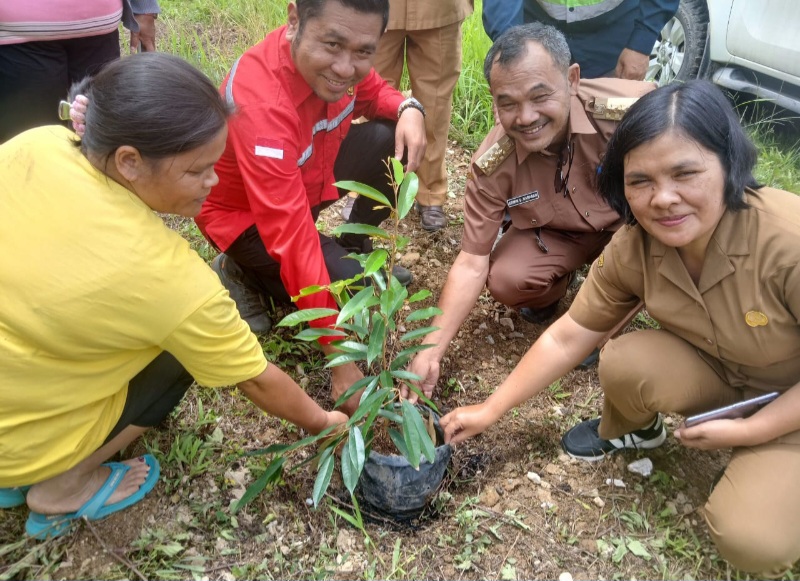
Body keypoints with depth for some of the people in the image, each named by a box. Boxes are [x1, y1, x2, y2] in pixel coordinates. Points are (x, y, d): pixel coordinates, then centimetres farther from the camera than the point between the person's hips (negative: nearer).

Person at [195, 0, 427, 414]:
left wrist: (408, 109, -23)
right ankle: (244, 274, 3)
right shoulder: (262, 103, -39)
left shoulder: (337, 58, -19)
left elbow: (372, 92, 5)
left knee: (395, 141, -13)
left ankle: (354, 251, 9)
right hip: (243, 213, -6)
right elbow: (293, 239, -40)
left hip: (306, 179, 7)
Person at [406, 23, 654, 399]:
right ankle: (555, 287, 14)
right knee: (505, 280, -24)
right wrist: (430, 352, -27)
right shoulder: (492, 166, -26)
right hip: (558, 234, 1)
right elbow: (471, 264, -21)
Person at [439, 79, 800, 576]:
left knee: (751, 539, -23)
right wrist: (491, 409, -9)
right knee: (622, 362, -25)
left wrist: (748, 431, -21)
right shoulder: (631, 250, -19)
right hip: (718, 371, 4)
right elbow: (567, 338, -10)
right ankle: (633, 429, 10)